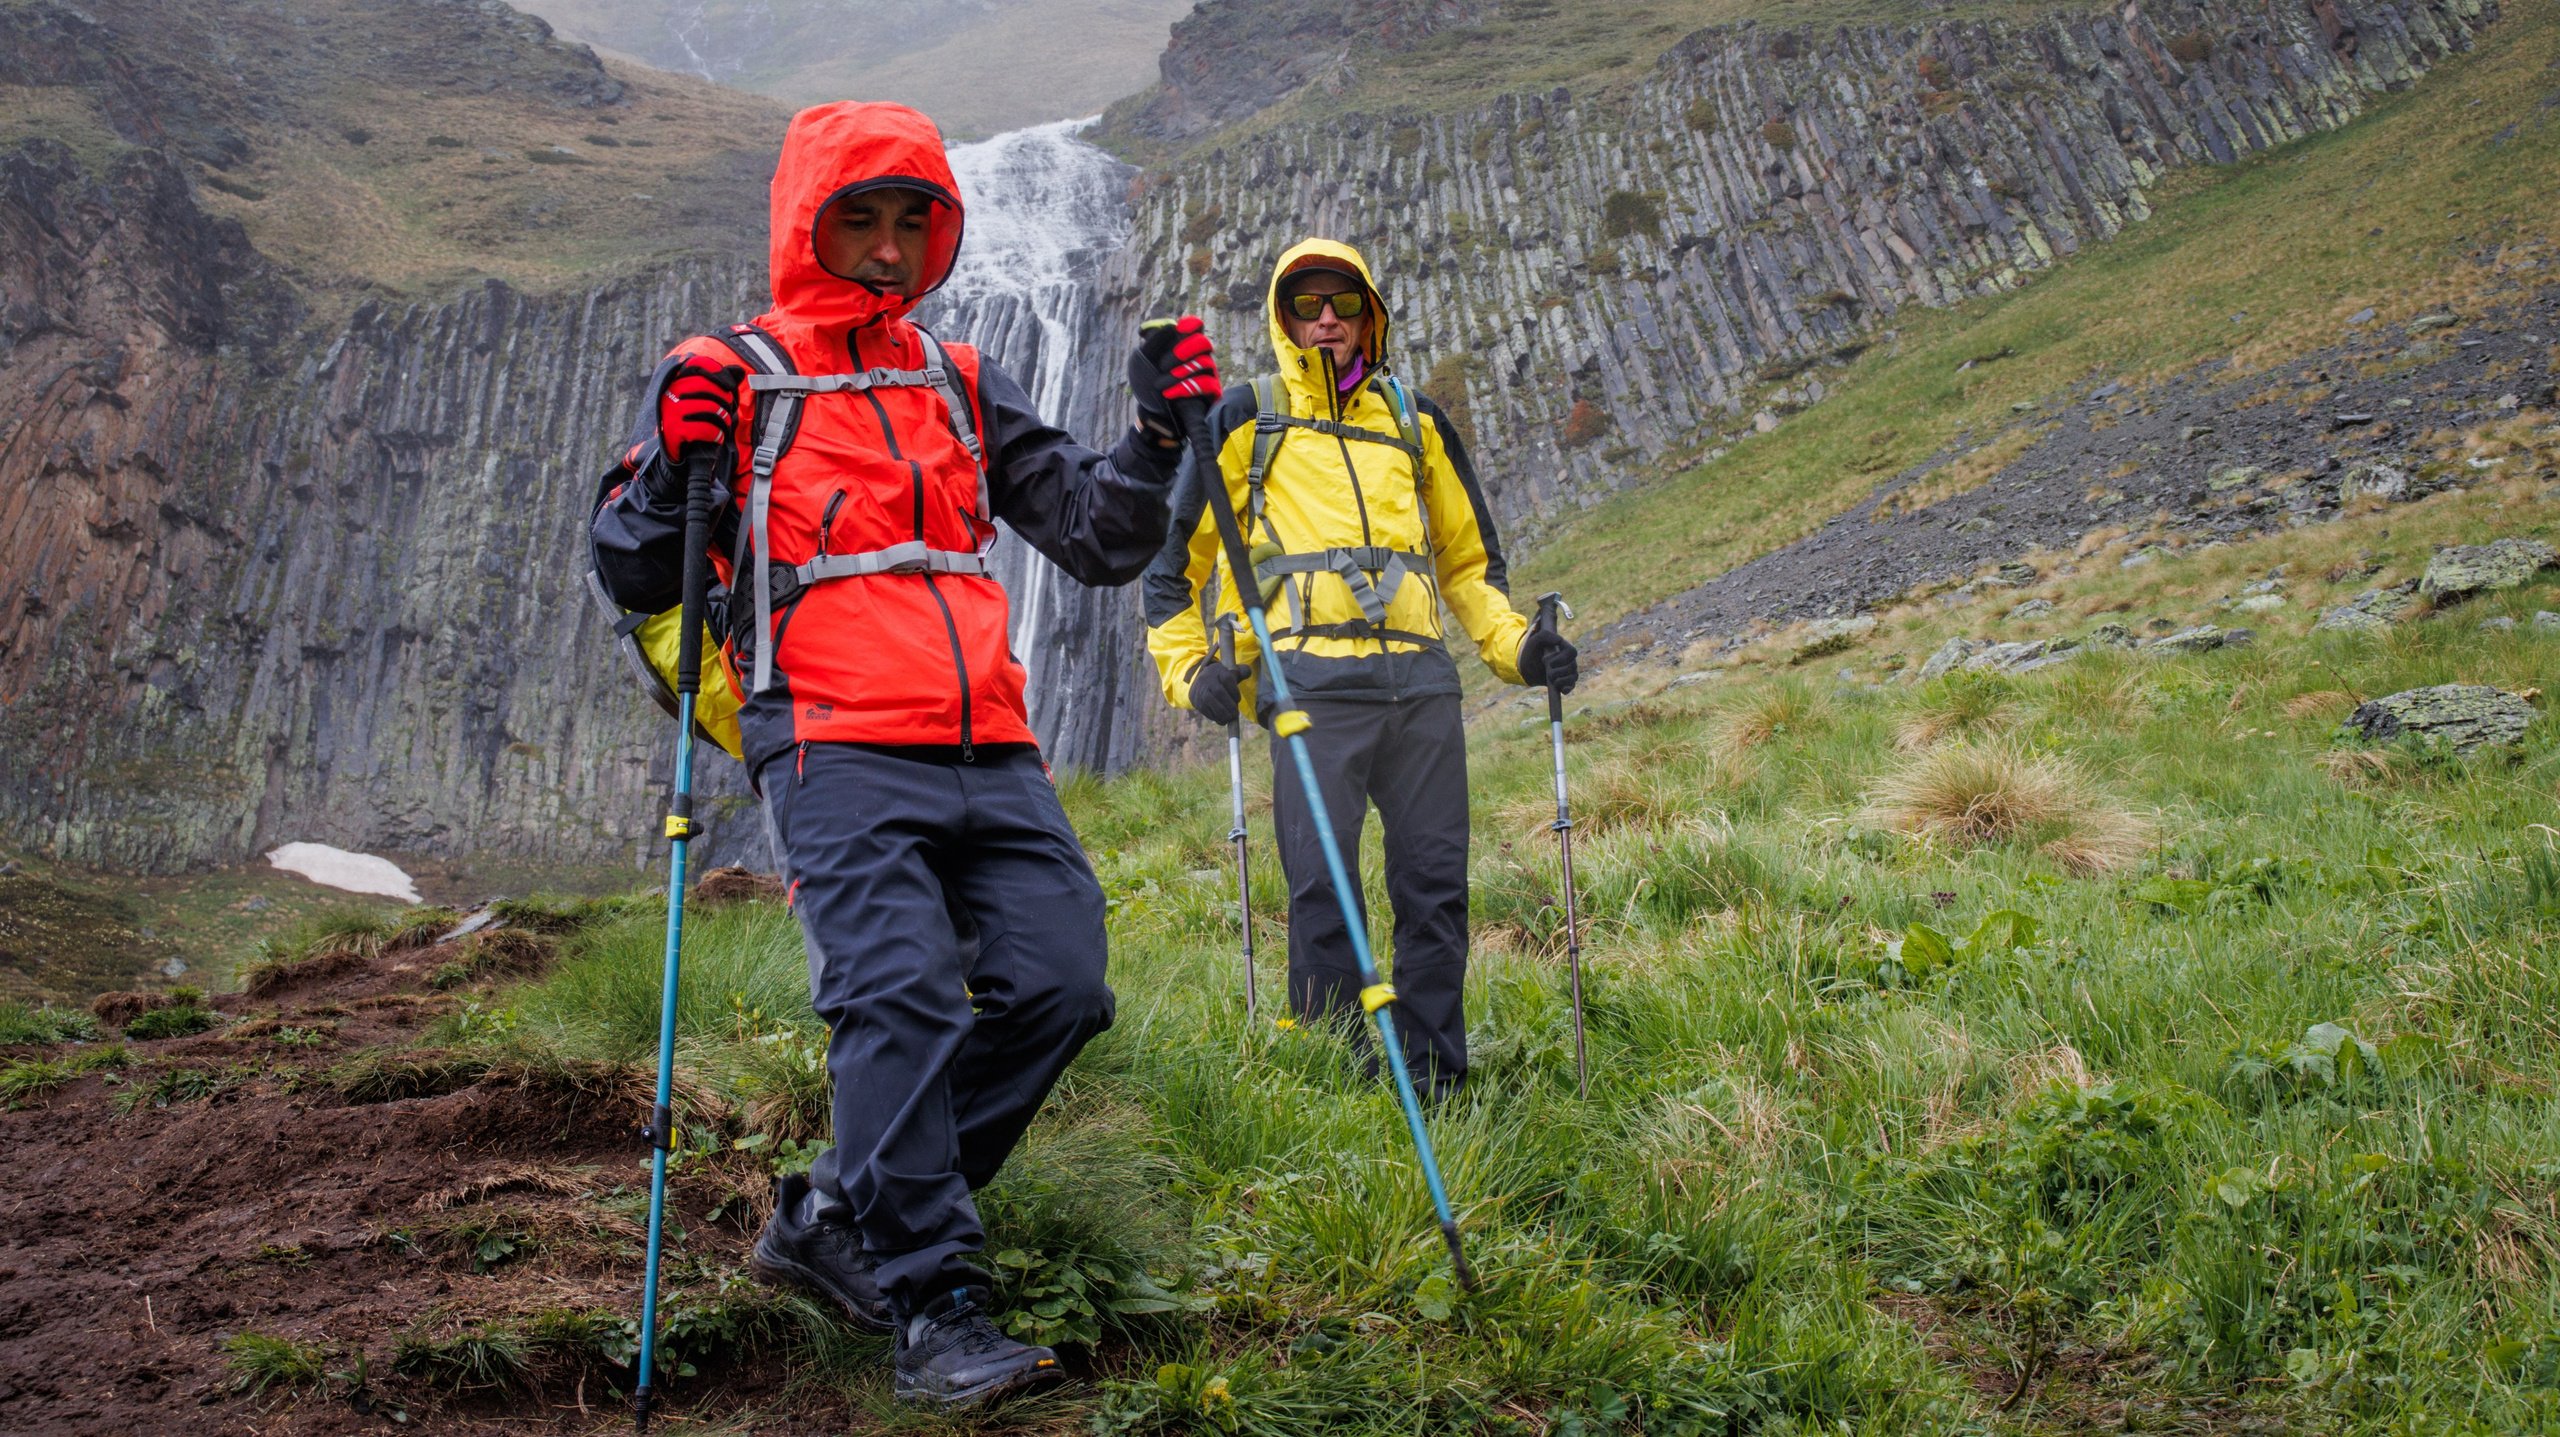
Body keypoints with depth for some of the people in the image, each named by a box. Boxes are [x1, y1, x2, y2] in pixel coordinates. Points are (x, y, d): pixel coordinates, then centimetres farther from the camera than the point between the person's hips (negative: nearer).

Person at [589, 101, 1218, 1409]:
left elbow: (1096, 539, 19)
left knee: (1058, 986, -3)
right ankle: (931, 1310, -7)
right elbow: (634, 579, 6)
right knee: (902, 999, -19)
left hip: (991, 758, 5)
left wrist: (1157, 438, 3)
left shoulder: (964, 386, 21)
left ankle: (838, 1220, 11)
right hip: (837, 752, -5)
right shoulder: (731, 379, 8)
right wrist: (674, 465, -12)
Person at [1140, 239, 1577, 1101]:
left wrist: (1515, 645, 11)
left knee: (1435, 885, 1)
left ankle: (1434, 1086, 11)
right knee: (1323, 890, -7)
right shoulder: (1247, 421, 12)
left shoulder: (1416, 421, 22)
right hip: (1314, 680, -3)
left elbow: (1467, 559, 28)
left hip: (1421, 678, 4)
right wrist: (1189, 670, 0)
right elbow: (1174, 556, 14)